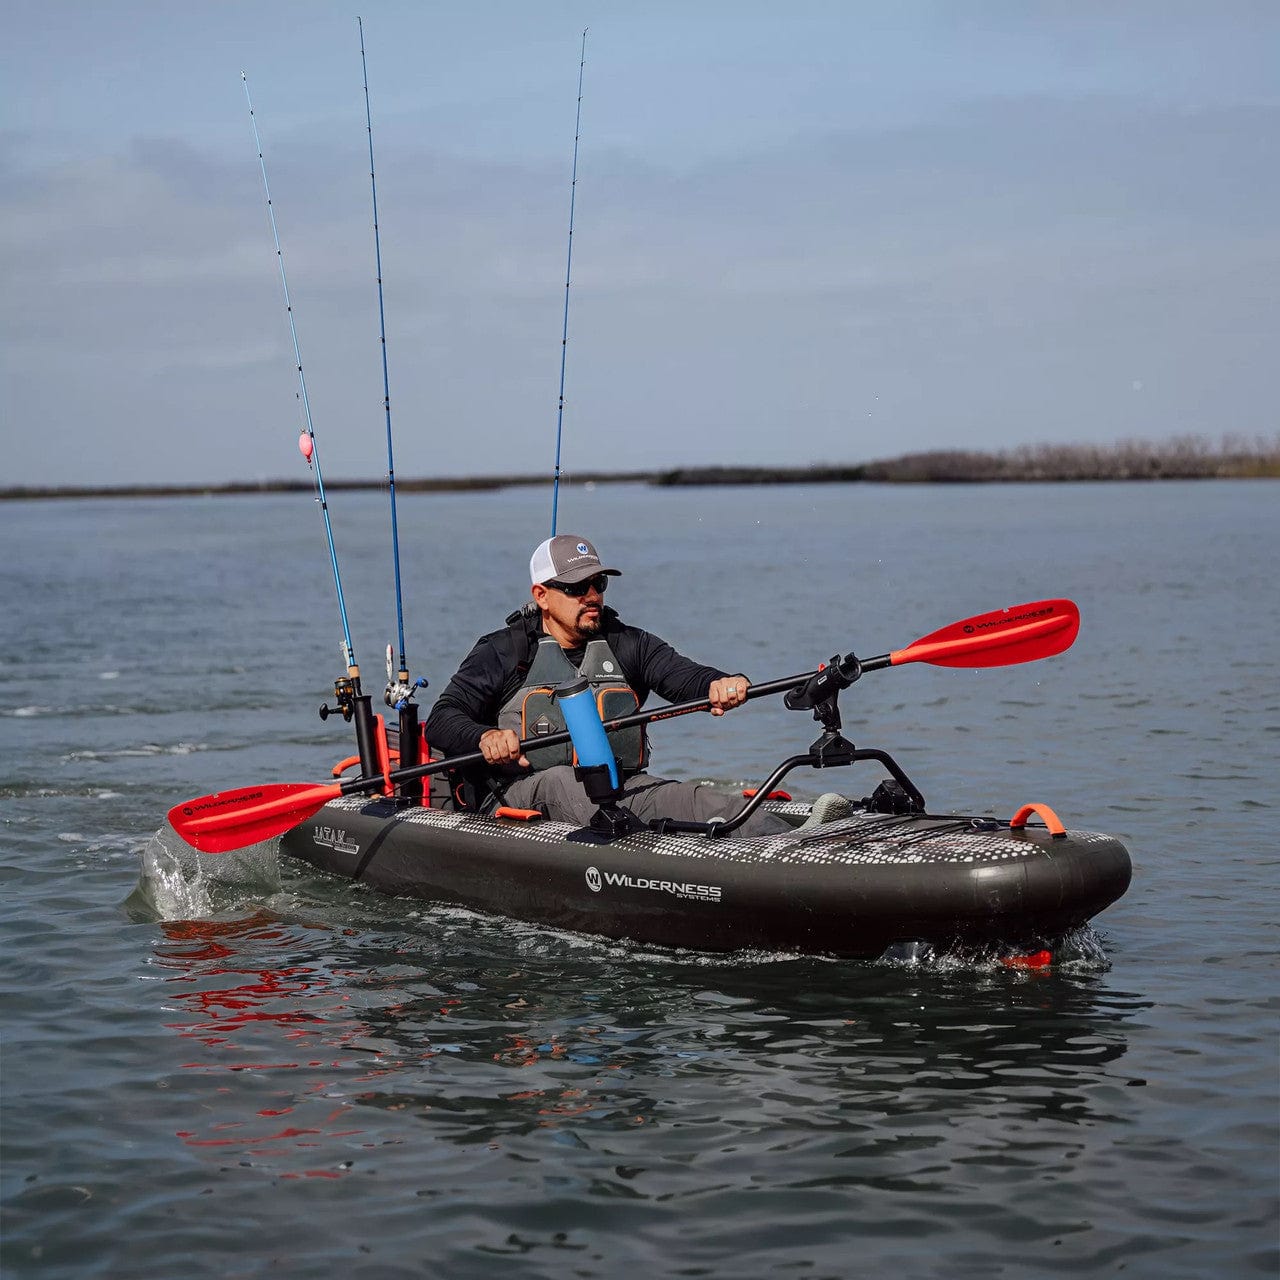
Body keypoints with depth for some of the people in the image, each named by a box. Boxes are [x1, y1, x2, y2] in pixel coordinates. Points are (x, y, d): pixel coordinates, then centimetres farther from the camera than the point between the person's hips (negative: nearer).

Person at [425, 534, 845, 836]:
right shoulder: (504, 652, 6)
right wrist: (485, 737, -26)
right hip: (529, 791, -2)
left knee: (697, 797, -25)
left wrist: (720, 684, -25)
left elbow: (681, 675, 0)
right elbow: (441, 722, -2)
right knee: (560, 781, -37)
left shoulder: (627, 644, 16)